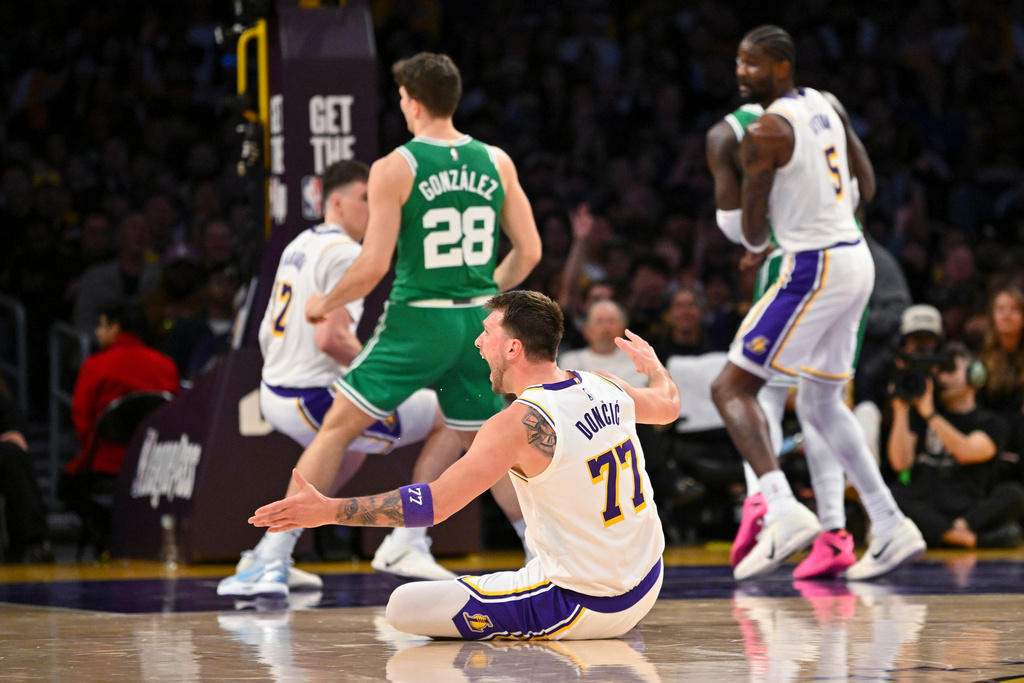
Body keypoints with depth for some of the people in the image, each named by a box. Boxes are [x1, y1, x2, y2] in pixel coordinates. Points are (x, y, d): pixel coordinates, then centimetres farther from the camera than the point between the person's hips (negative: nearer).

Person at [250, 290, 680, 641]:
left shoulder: (520, 425, -21)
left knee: (403, 607, -11)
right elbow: (668, 405, 22)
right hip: (647, 586, 7)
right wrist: (651, 363, 45)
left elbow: (433, 505, -23)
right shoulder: (604, 387, -1)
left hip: (585, 607, -7)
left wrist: (328, 511, -19)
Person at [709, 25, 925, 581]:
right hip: (855, 259, 9)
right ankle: (891, 529, 15)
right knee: (819, 404, 19)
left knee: (731, 388, -6)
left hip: (813, 269, -9)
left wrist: (757, 246, 14)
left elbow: (752, 229, -8)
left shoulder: (765, 131, -14)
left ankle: (784, 513, -24)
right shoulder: (824, 106, 12)